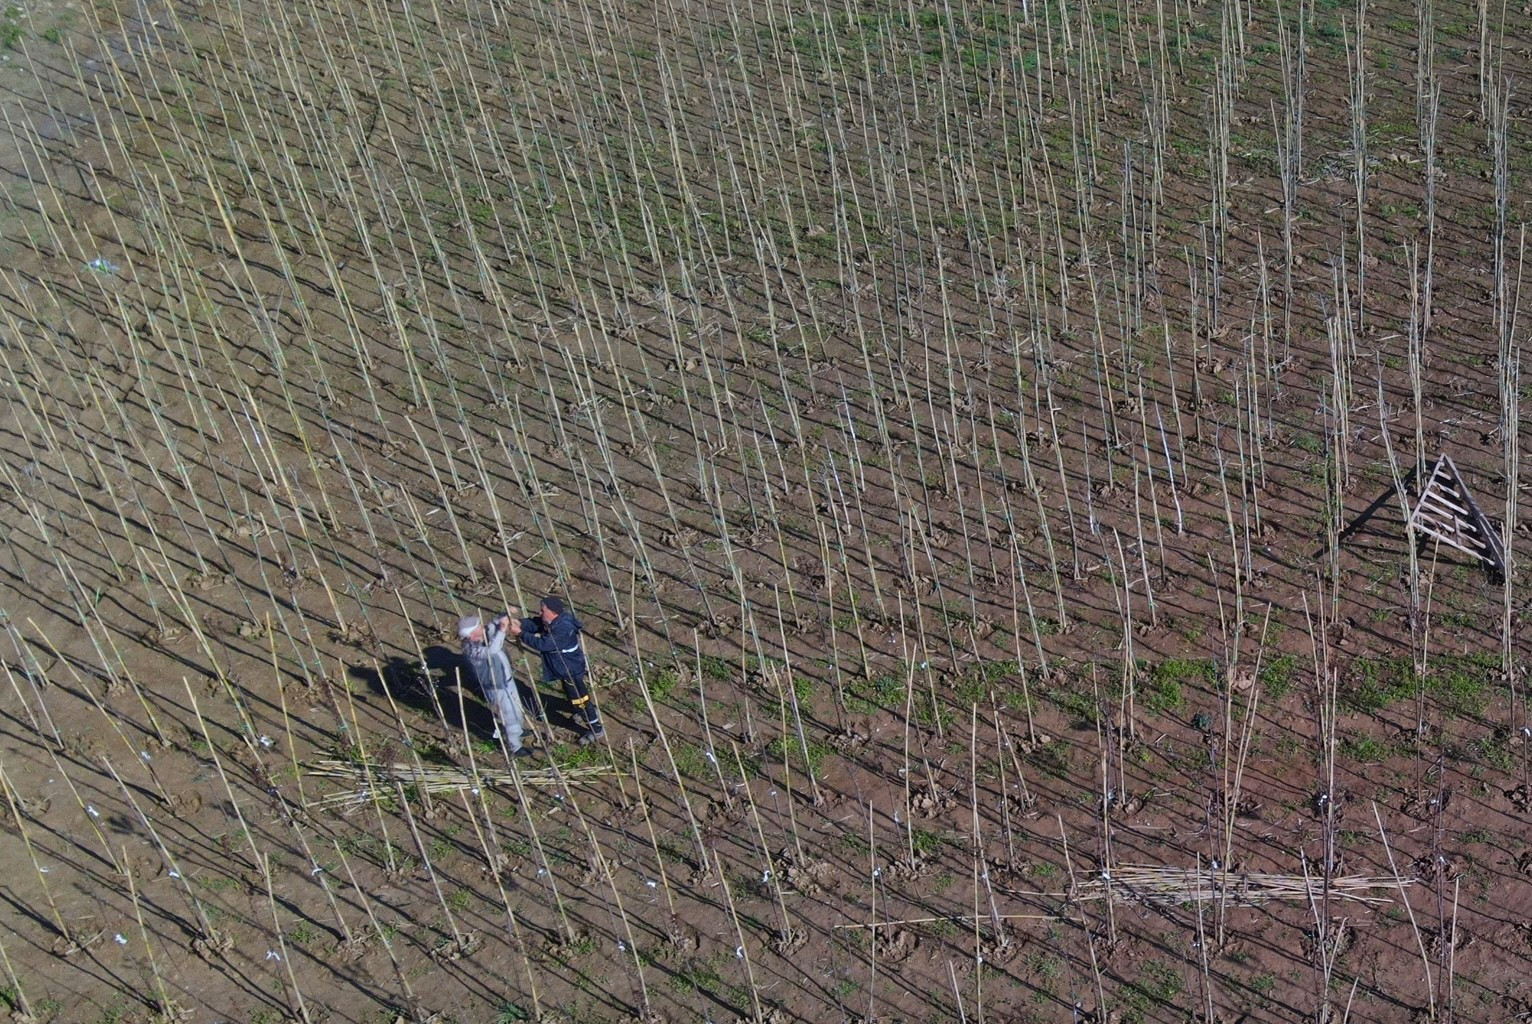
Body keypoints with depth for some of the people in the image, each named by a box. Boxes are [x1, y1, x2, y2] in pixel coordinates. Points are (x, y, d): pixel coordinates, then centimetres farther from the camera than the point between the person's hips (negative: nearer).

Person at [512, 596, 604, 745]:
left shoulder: (563, 629, -37)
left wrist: (521, 634, -35)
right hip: (566, 667, 10)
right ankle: (588, 713, 55)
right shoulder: (550, 620, -9)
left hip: (571, 669, -10)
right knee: (573, 694, 30)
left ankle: (596, 729, 21)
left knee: (579, 697, 5)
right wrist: (521, 624, -27)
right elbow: (534, 623, -5)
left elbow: (542, 644, -39)